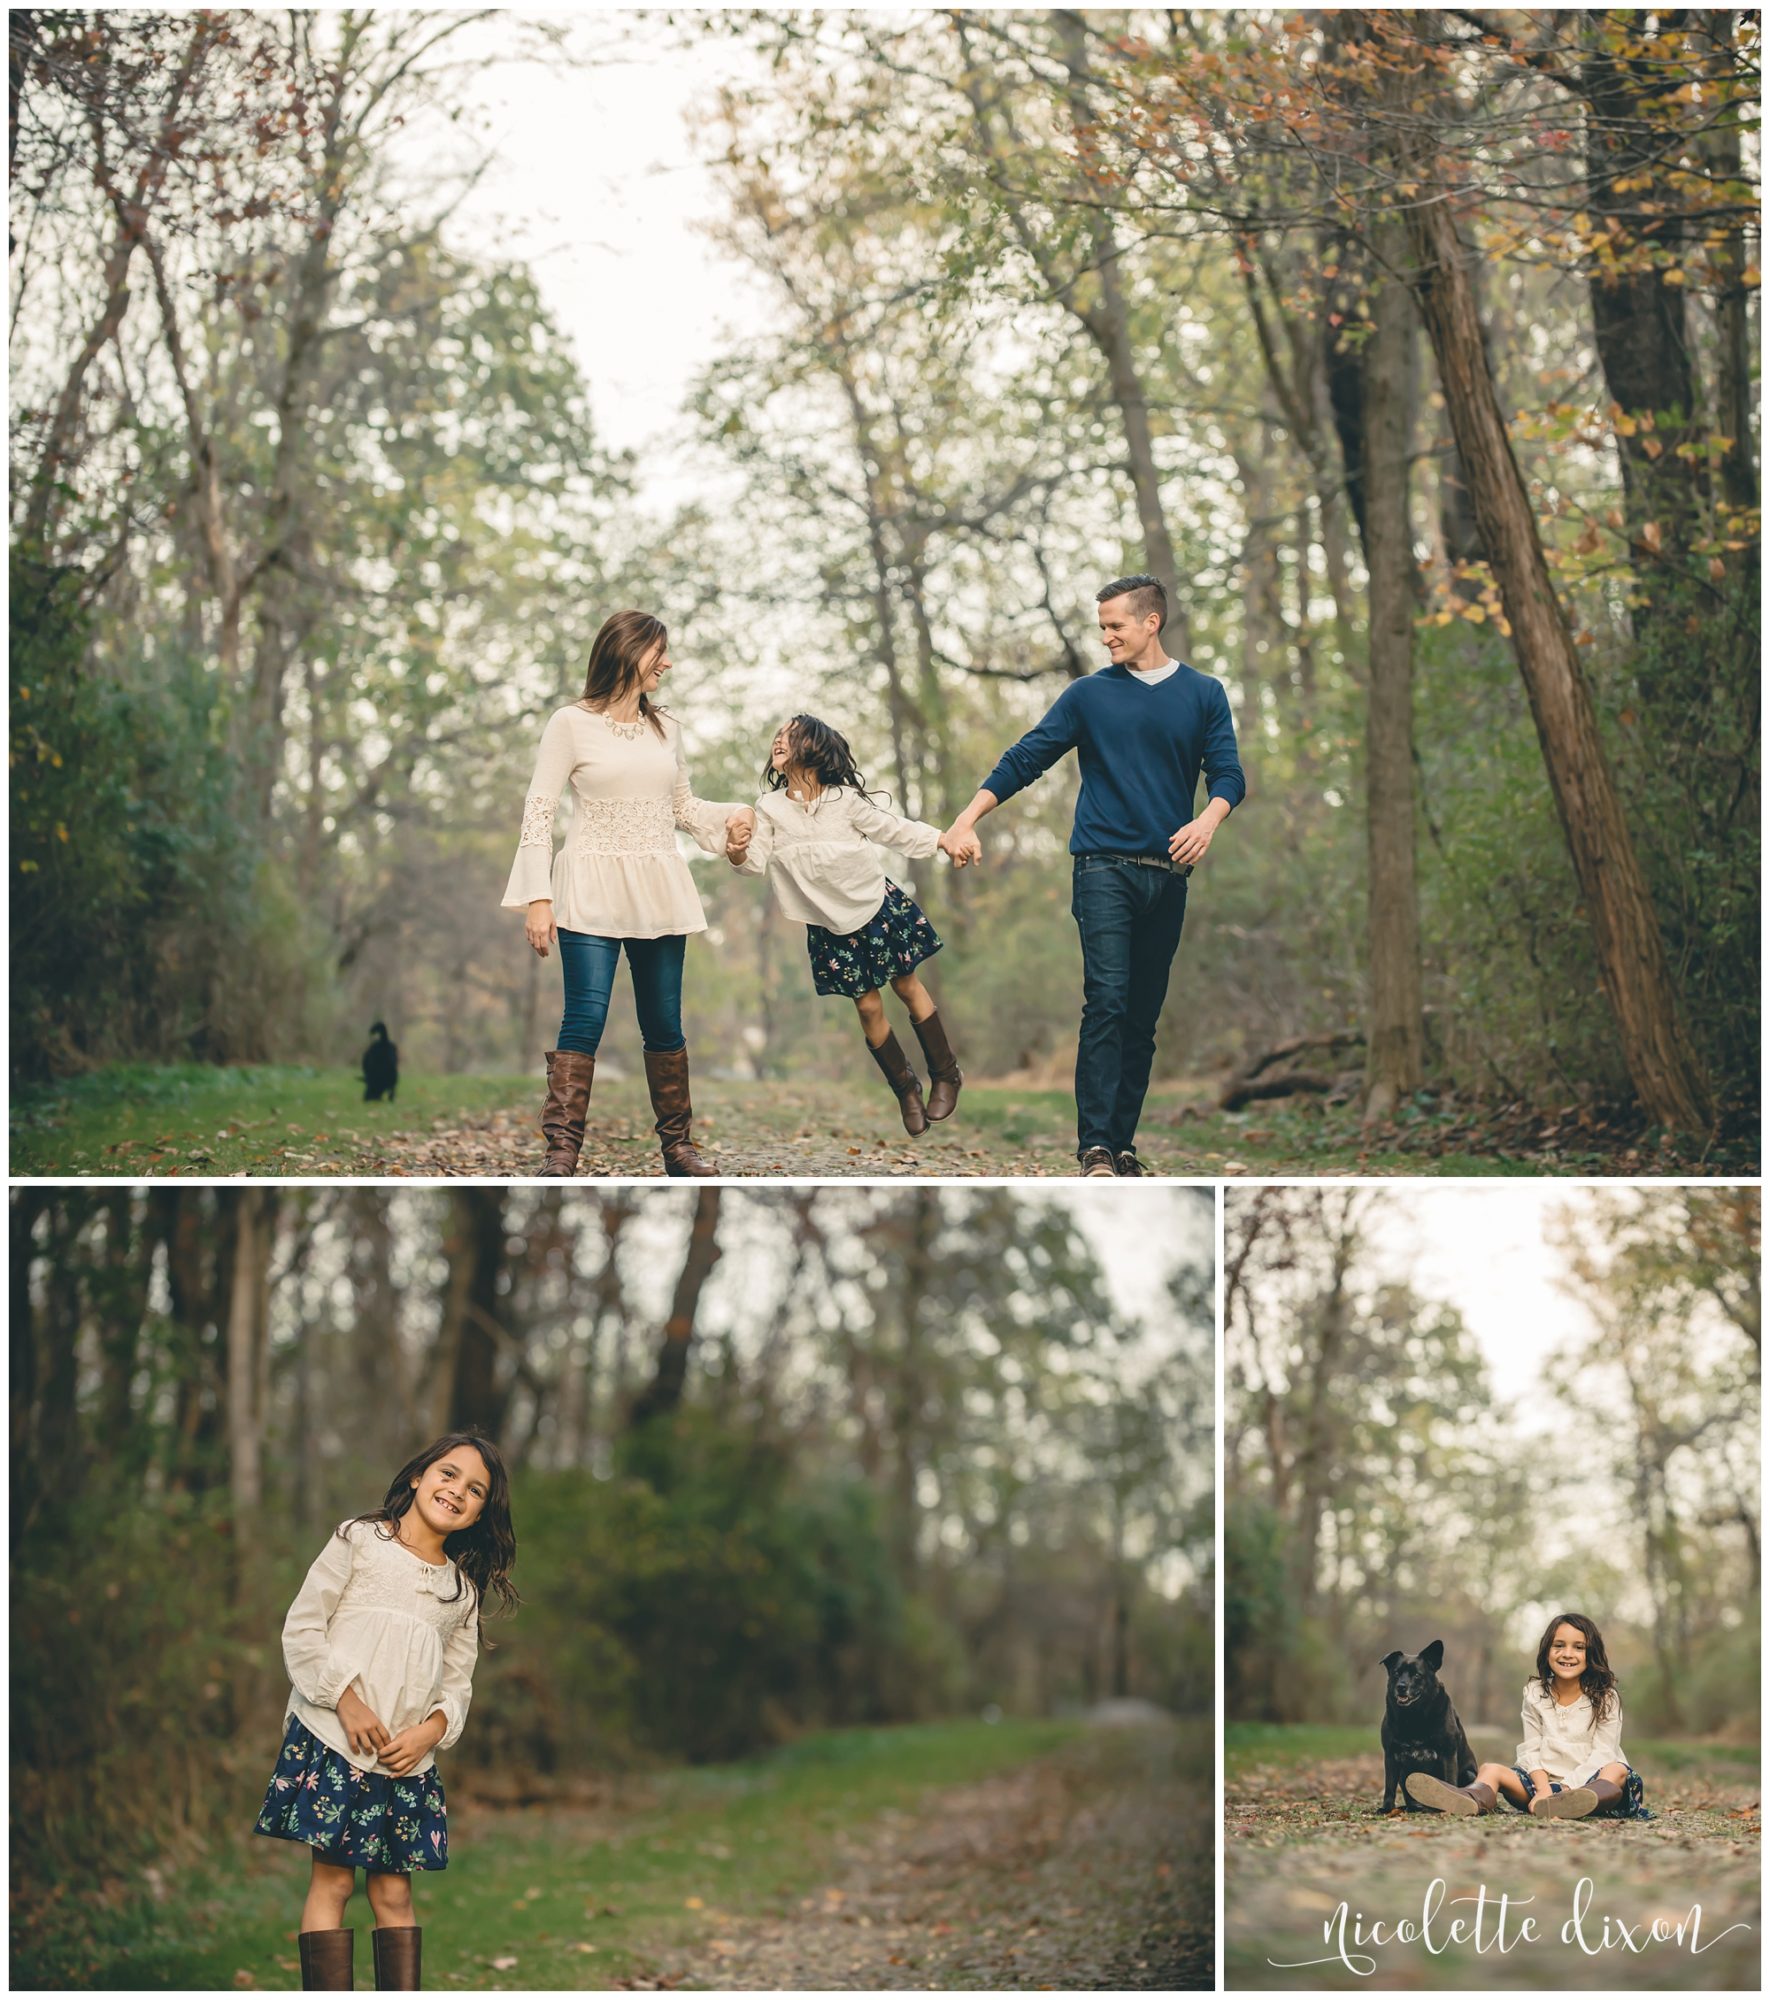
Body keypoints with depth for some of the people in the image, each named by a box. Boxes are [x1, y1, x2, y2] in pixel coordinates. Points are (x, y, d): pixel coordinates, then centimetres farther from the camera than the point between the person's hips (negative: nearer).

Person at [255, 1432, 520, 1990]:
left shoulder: (464, 1589, 14)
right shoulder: (359, 1540, 2)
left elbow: (459, 1682, 13)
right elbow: (301, 1629, -3)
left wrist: (432, 1729, -8)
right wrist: (346, 1701, -13)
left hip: (410, 1755, 4)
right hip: (333, 1738, -4)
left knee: (395, 1891, 4)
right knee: (332, 1880, -6)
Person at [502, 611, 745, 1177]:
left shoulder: (665, 727, 13)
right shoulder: (572, 724, -3)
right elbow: (538, 812, -5)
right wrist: (537, 898, -11)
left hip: (658, 893, 5)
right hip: (592, 891, -5)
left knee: (664, 1024, 7)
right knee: (584, 1020, -12)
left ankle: (678, 1145, 17)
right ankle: (561, 1152, -11)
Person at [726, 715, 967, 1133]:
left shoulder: (844, 799, -12)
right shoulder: (769, 808, -8)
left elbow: (892, 829, -3)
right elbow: (757, 861, -13)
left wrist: (943, 839, -3)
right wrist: (738, 852, -35)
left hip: (877, 906, -1)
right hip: (831, 925, 2)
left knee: (907, 986, 7)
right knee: (868, 1005, 3)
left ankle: (945, 1075, 21)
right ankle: (905, 1088, 19)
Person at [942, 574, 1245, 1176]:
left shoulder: (1203, 694, 10)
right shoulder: (1090, 693, 7)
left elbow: (1227, 771, 4)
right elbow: (1025, 759, 7)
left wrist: (1208, 820, -18)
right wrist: (966, 822, 0)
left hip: (1167, 872, 2)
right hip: (1103, 866, -2)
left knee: (1143, 1015, 5)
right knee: (1107, 1003, -13)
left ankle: (1122, 1140, 10)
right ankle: (1095, 1146, -16)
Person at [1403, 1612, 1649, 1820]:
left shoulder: (1605, 1698, 5)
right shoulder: (1536, 1695, 11)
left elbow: (1602, 1752, -5)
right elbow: (1531, 1750, 4)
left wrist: (1569, 1787, -20)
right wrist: (1543, 1789, -16)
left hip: (1589, 1782, -3)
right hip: (1546, 1780, 3)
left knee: (1618, 1771, -34)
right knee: (1491, 1769, -18)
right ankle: (1473, 1799, -58)